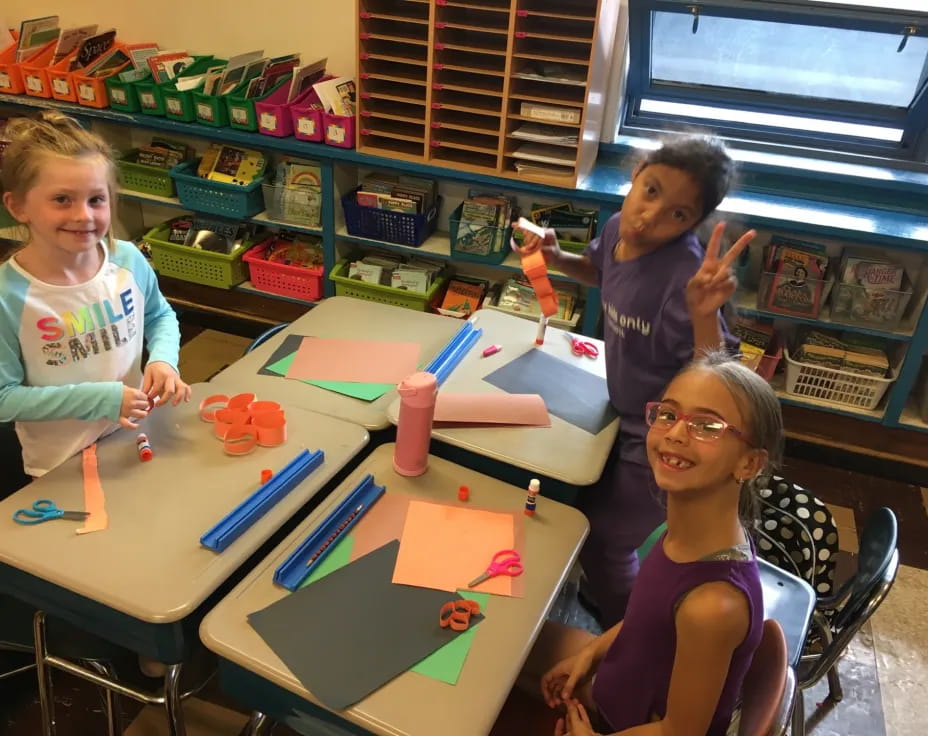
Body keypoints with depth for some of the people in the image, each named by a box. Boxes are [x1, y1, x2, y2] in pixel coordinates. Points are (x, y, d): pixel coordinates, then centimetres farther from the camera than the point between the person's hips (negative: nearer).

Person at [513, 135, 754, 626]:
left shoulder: (684, 275, -34)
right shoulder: (617, 229, -11)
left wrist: (704, 314, -46)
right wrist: (557, 258, -4)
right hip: (628, 419, 8)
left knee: (602, 542, 11)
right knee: (587, 507, 29)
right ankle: (609, 602, 60)